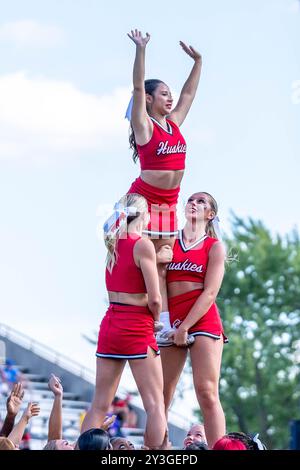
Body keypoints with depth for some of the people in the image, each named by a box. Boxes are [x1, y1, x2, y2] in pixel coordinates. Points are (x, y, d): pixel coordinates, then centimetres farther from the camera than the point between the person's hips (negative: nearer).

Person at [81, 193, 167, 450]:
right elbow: (154, 298, -14)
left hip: (110, 324, 7)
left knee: (100, 405, 9)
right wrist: (155, 320, 4)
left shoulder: (114, 243, 10)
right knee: (155, 404, -4)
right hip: (137, 327, -7)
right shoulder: (143, 245, -11)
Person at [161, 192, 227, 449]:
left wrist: (185, 327, -10)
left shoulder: (214, 246, 6)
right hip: (170, 322, 4)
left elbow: (210, 292, -3)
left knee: (207, 393, -13)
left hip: (202, 320, -4)